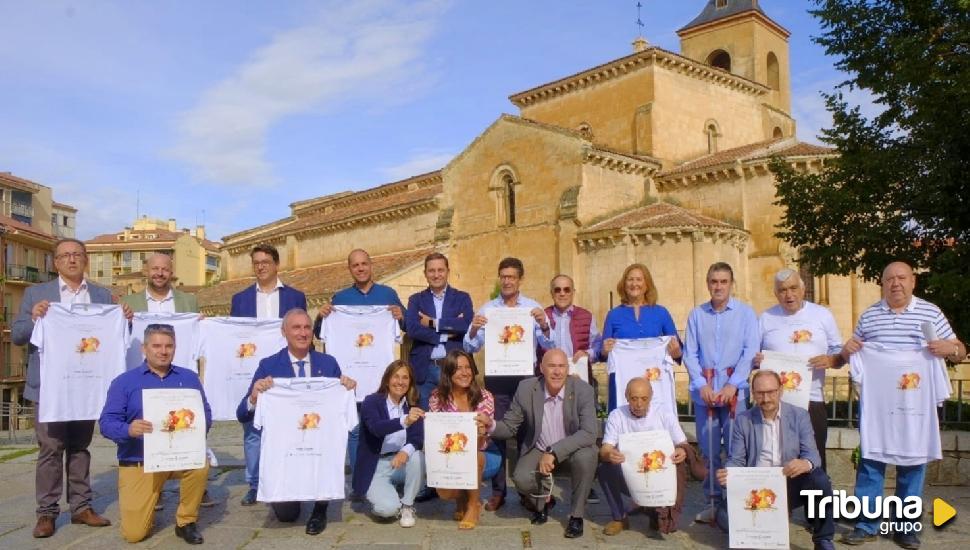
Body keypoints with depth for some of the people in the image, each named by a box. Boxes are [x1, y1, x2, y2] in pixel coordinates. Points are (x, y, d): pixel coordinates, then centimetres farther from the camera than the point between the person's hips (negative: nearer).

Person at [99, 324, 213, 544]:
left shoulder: (189, 378, 7)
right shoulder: (124, 381, 0)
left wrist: (197, 425, -19)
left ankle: (186, 522, -6)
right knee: (134, 533, -10)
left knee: (201, 463, -34)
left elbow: (206, 416, 5)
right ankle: (144, 501, 28)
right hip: (138, 462, -1)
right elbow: (106, 422, -7)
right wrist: (129, 429, -29)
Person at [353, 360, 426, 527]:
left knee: (418, 456, -29)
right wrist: (404, 421, -49)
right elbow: (376, 428, -31)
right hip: (374, 466, -4)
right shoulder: (371, 401, -11)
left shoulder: (412, 407, 1)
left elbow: (418, 438, -12)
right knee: (387, 508, -26)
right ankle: (384, 493, 12)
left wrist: (406, 451, -36)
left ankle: (407, 506, -7)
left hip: (400, 460, 4)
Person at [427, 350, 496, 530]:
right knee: (444, 493, -24)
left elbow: (484, 442, -12)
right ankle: (462, 498, 16)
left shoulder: (485, 397, -13)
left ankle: (473, 504, -9)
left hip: (476, 458, -1)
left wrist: (482, 433, -36)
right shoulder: (437, 397, -10)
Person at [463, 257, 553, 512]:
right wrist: (474, 330, -21)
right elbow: (470, 348, -1)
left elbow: (549, 345, -5)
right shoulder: (487, 309, 4)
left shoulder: (534, 308, 2)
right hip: (496, 379, 1)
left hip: (526, 378, 0)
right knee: (496, 433, 3)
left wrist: (544, 326, -24)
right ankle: (498, 491, 13)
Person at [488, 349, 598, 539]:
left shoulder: (583, 390, -19)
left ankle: (576, 515, -9)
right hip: (539, 450, 1)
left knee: (586, 457, -34)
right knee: (521, 479, -27)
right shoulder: (526, 389, -13)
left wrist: (554, 453, -36)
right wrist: (492, 425, -29)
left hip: (572, 450, -1)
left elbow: (589, 433, -27)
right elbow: (510, 427, -5)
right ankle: (543, 500, 12)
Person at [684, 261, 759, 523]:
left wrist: (732, 385, -11)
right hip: (704, 389, 2)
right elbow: (689, 354, 4)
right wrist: (702, 384, -7)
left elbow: (750, 351, -4)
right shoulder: (696, 314, 6)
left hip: (734, 390, -2)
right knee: (709, 450, 7)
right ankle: (714, 502, 16)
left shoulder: (745, 313, 2)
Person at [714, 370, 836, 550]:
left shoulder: (799, 416, 1)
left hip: (790, 486, 0)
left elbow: (812, 454, -8)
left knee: (819, 480, -30)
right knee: (725, 516, -25)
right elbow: (736, 460, 1)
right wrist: (727, 474, -24)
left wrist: (806, 464, -33)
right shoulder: (743, 420, 1)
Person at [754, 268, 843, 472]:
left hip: (812, 401, 0)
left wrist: (831, 360, -11)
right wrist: (756, 361, -12)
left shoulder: (823, 315, 8)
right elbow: (753, 356, 11)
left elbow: (839, 352, 11)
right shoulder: (766, 318, 9)